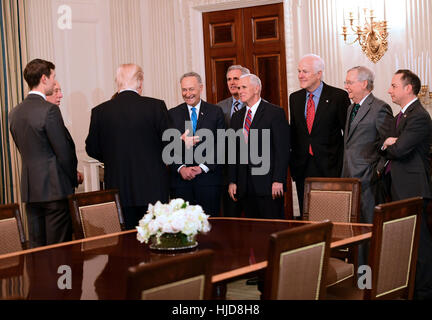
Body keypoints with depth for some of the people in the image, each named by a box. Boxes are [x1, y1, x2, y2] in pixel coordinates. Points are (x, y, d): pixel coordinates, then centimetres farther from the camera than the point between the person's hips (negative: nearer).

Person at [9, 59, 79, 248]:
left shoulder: (15, 112, 9)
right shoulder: (49, 110, -14)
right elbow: (64, 151, -13)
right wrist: (74, 178, 4)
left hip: (29, 189, 7)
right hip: (54, 188, -7)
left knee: (36, 246, 11)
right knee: (59, 247, -1)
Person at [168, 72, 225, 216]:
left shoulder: (215, 112, 7)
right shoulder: (172, 114, 9)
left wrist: (203, 167, -10)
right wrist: (181, 168, -10)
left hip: (208, 178, -1)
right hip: (180, 180, 1)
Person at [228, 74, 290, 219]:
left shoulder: (275, 113, -3)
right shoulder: (237, 117, 16)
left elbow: (282, 150, -8)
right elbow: (234, 151, 17)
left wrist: (278, 180, -15)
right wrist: (232, 181, 9)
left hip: (268, 184, -5)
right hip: (245, 187, 6)